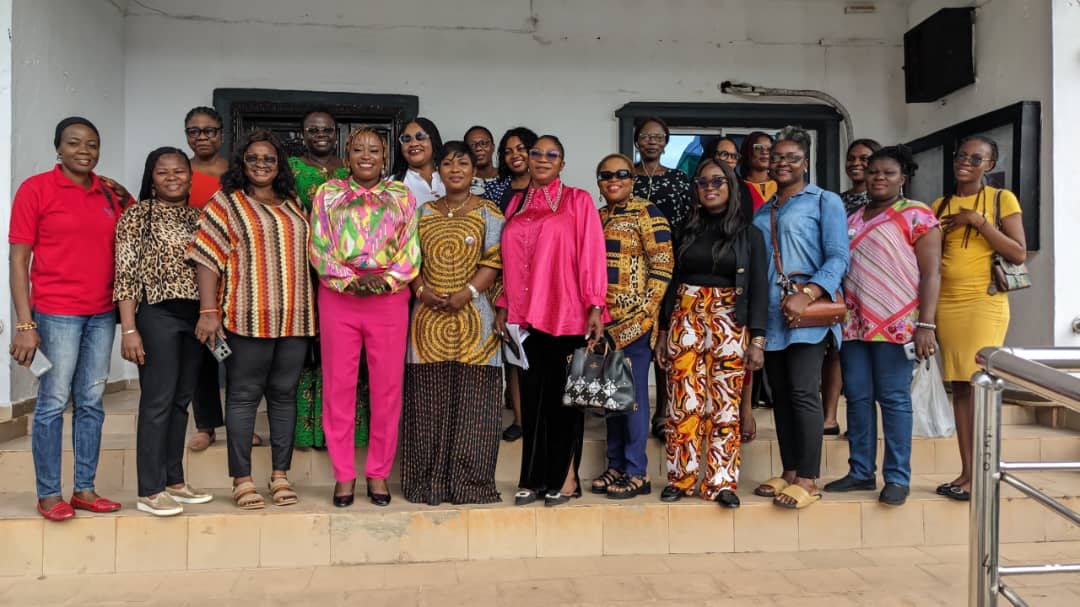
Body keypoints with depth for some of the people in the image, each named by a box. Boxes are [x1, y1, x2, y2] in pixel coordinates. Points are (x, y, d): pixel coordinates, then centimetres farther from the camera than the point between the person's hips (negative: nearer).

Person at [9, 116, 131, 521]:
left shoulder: (111, 193, 8)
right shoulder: (35, 189, -4)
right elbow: (18, 260, -6)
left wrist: (126, 202, 3)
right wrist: (25, 324, -13)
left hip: (102, 313, 5)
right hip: (56, 313, -5)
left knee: (91, 403, 10)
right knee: (53, 403, 1)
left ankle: (85, 489, 20)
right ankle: (48, 494, 13)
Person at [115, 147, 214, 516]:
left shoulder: (197, 217, 13)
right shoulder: (137, 216, -2)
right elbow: (126, 275, -8)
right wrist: (129, 329, -14)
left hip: (194, 316, 5)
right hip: (157, 315, -5)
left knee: (181, 401, 10)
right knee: (158, 402, -4)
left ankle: (174, 481, 20)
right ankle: (150, 491, 4)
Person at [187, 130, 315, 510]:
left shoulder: (293, 207, 17)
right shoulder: (226, 204, 3)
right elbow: (207, 259, -4)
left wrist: (314, 309, 14)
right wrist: (208, 310, -14)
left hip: (294, 318, 4)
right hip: (248, 317, -4)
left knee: (284, 394, 8)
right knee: (244, 395, 0)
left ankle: (281, 475, 16)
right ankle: (242, 480, 8)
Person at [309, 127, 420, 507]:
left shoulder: (402, 196, 9)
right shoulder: (328, 194, 9)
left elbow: (411, 251, 3)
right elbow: (318, 249, 1)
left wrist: (384, 280, -13)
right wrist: (350, 280, -13)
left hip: (390, 298, 0)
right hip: (338, 298, 0)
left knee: (387, 386, 2)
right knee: (338, 386, 3)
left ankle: (379, 473, 15)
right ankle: (344, 476, 14)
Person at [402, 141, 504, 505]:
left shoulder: (488, 213, 5)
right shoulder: (424, 213, 15)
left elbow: (494, 262, -3)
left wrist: (466, 293, -16)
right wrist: (422, 291, -6)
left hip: (473, 316, -3)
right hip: (428, 317, 3)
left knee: (471, 400, -2)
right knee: (429, 400, 4)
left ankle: (469, 482, 7)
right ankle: (428, 482, 12)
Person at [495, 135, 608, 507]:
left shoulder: (578, 201, 2)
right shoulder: (517, 204, 15)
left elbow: (591, 254, -6)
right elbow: (510, 262, 15)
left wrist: (595, 306, -13)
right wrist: (503, 306, 10)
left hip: (567, 315, -4)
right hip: (526, 316, 4)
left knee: (563, 397, 4)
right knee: (532, 397, 7)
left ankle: (564, 478, 15)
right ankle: (533, 478, 16)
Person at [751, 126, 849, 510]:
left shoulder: (825, 201, 2)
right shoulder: (763, 212, 20)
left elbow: (838, 258, -8)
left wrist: (806, 295, -21)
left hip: (807, 313, -6)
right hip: (770, 315, 6)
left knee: (803, 393, -10)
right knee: (780, 395, 8)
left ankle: (808, 480, -2)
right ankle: (789, 473, 17)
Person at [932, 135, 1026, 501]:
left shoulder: (1002, 199, 1)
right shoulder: (940, 206, 13)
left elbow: (1019, 254, -8)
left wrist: (978, 221, -12)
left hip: (985, 303, -4)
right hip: (947, 303, 4)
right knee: (959, 386, 5)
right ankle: (966, 472, 10)